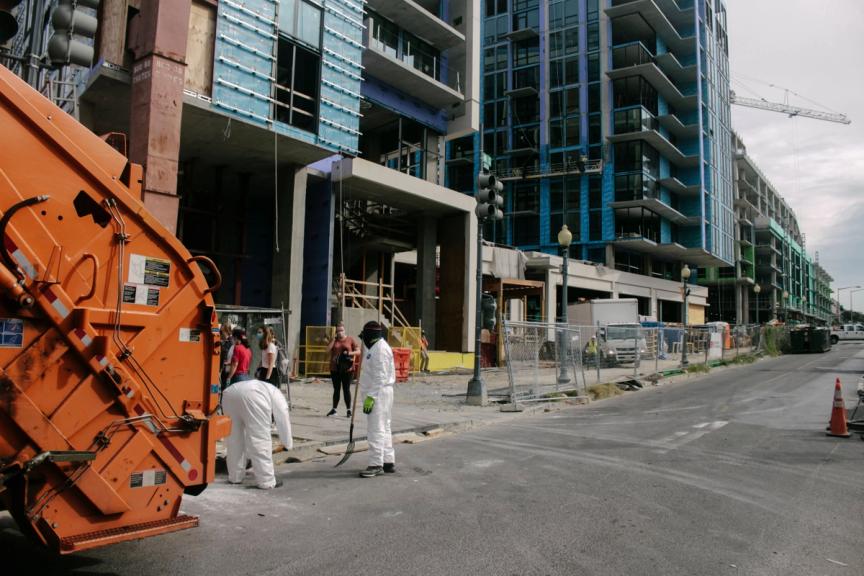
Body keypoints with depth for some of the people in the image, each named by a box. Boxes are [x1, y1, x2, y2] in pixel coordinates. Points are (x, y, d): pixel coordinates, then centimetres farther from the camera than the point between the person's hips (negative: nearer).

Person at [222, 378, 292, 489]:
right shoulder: (278, 398, 28)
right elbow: (284, 423, 27)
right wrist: (288, 445, 42)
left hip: (230, 393, 6)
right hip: (251, 397, -6)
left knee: (234, 437, 20)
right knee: (260, 439, 3)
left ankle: (235, 476, 28)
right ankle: (266, 481, 7)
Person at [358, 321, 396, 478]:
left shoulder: (380, 349, -17)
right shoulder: (375, 346, 16)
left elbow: (380, 377, -22)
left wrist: (371, 397, -23)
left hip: (378, 394, -11)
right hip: (376, 393, 11)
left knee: (376, 430, -6)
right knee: (383, 429, 15)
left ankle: (376, 465, -1)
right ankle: (388, 462, 23)